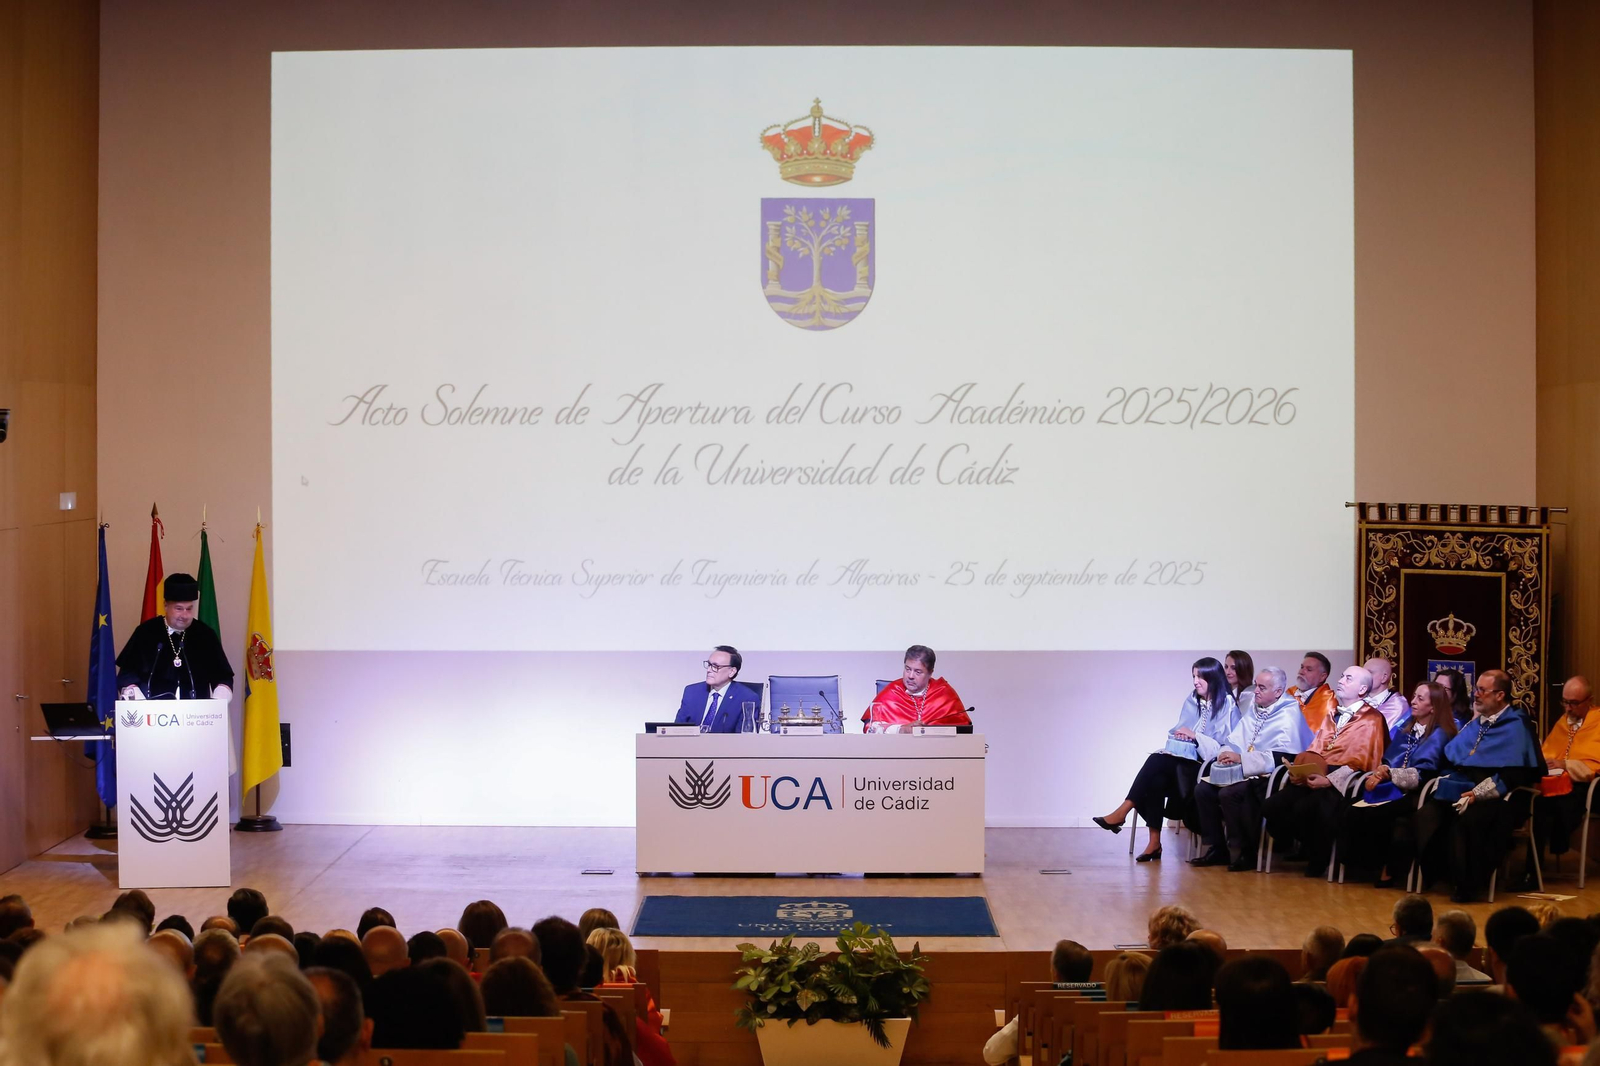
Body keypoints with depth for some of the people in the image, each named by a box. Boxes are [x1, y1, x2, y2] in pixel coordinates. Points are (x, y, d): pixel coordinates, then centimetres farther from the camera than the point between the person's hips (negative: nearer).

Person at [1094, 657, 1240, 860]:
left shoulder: (1227, 706, -3)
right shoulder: (1191, 701, 18)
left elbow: (1227, 745, -9)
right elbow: (1177, 732, 18)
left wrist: (1195, 736, -13)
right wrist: (1178, 737, -6)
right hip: (1183, 759, 6)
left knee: (1155, 761, -30)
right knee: (1156, 778, -30)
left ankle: (1123, 812, -28)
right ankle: (1154, 842, -32)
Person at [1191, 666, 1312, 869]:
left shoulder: (1290, 715, -11)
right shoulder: (1252, 708, 14)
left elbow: (1284, 757, -22)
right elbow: (1235, 740, 20)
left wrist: (1241, 758, -21)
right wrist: (1227, 753, -5)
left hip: (1267, 777, -8)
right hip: (1243, 772, 8)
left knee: (1229, 793, -30)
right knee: (1203, 788, -9)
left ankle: (1248, 853, -14)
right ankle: (1217, 850, 0)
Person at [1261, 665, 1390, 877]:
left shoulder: (1371, 719, 0)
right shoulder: (1333, 715, 25)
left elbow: (1358, 761, -10)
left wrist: (1328, 780, -20)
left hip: (1341, 781, -7)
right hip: (1314, 776, 7)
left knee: (1305, 808, -33)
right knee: (1271, 806, -15)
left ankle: (1318, 859, -8)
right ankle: (1305, 846, 5)